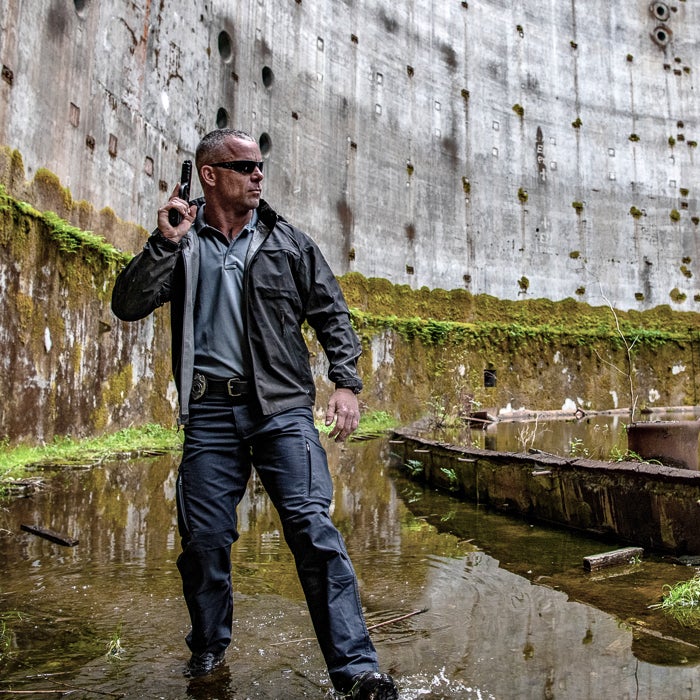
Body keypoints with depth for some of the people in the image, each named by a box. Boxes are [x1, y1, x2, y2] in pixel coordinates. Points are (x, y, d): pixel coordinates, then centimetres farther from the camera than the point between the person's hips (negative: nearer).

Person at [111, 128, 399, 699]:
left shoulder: (289, 242, 10)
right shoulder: (179, 242, 9)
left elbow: (332, 315, 10)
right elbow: (128, 306, 0)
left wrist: (347, 382, -1)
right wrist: (165, 242, -11)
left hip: (283, 408, -1)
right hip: (210, 411, 1)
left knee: (314, 528, -10)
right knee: (204, 536, 8)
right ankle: (209, 646, 33)